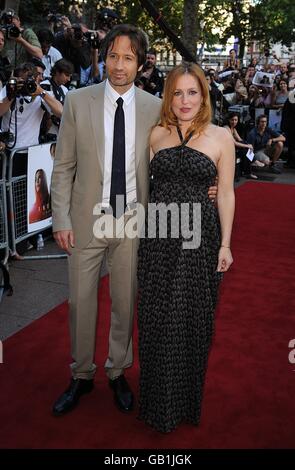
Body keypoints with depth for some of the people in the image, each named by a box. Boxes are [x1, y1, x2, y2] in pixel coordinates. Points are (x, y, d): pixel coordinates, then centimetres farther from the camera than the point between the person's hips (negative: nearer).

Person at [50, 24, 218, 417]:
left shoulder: (155, 107, -1)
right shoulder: (78, 101, -4)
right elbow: (63, 166, -1)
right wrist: (61, 219, -6)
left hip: (133, 222, 1)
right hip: (87, 220, 0)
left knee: (125, 302, 13)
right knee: (80, 301, 10)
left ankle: (118, 372, 35)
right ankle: (81, 376, 32)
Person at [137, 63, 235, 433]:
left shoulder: (220, 137, -1)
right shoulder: (157, 134, 7)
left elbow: (225, 194, 1)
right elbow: (152, 183, 11)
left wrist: (225, 245, -1)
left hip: (199, 237, -2)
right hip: (158, 235, 3)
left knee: (191, 317, 8)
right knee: (157, 316, 10)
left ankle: (186, 397, 32)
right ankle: (159, 398, 32)